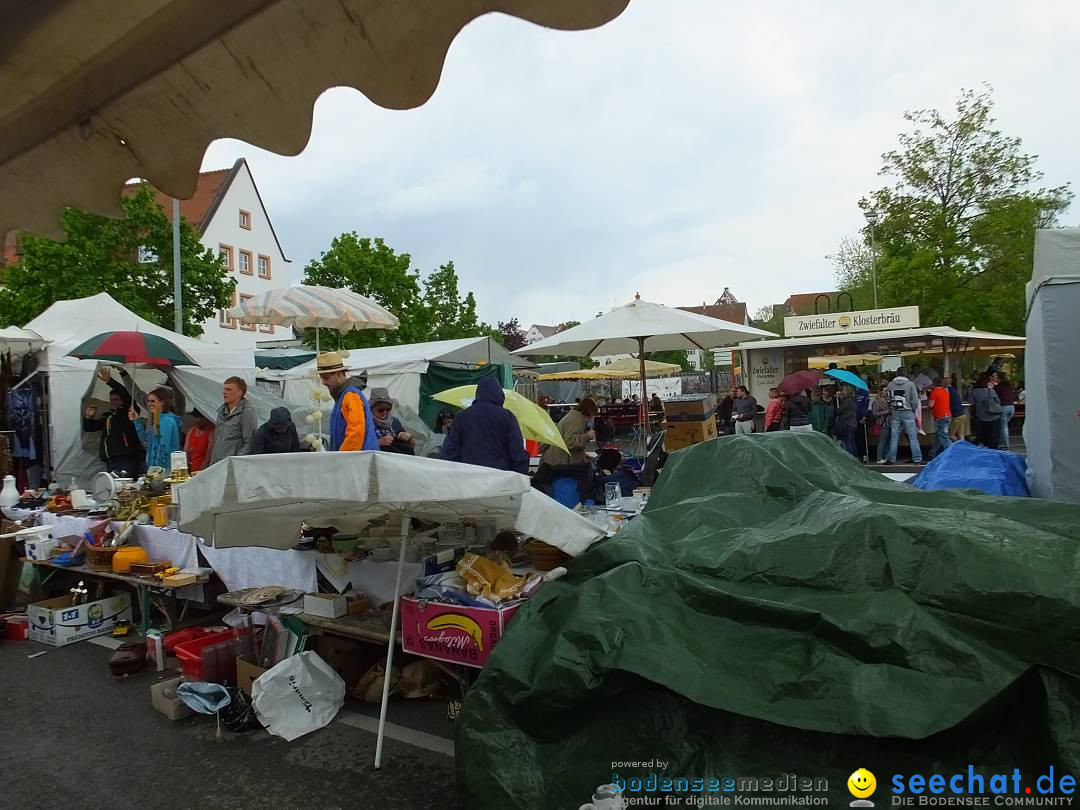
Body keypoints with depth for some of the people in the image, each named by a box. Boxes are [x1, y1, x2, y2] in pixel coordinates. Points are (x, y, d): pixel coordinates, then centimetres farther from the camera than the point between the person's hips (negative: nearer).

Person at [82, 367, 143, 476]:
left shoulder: (129, 411, 2)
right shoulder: (108, 416, 23)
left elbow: (128, 395, -16)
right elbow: (89, 428, 30)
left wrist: (110, 381, -19)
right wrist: (88, 417, 8)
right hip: (110, 461, 8)